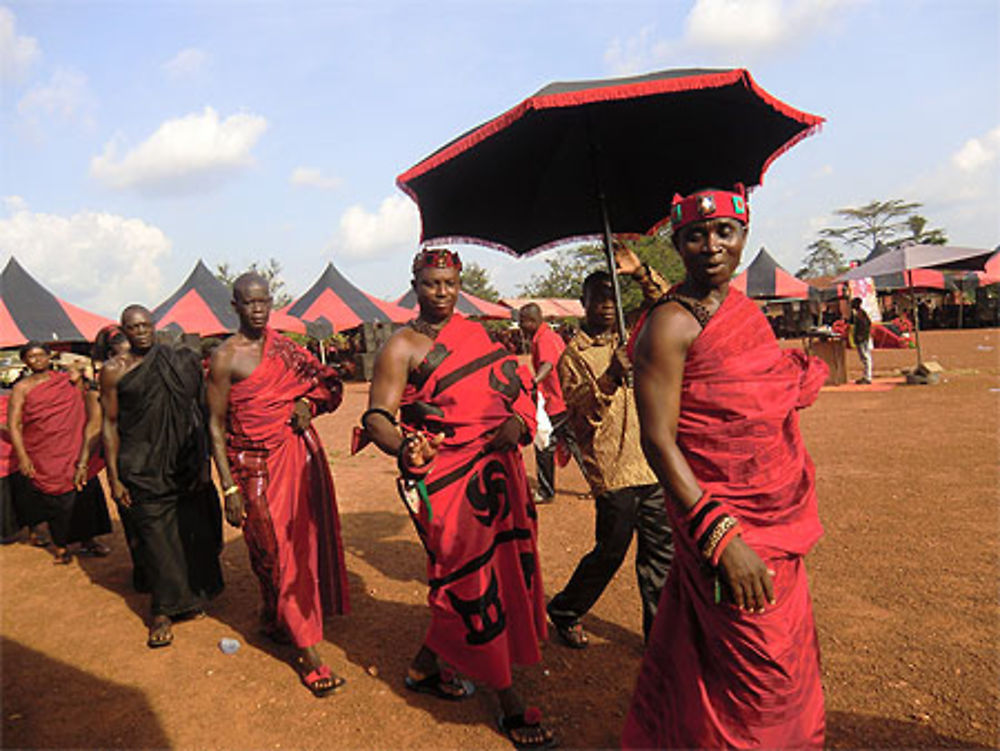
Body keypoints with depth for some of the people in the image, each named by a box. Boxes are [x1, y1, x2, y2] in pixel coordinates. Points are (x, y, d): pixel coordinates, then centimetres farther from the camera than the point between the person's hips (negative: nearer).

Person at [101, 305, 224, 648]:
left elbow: (197, 412, 9)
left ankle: (189, 598, 28)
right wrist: (114, 477, -4)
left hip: (183, 462, 2)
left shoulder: (178, 362, 6)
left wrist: (203, 462, 6)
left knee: (190, 530, 7)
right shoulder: (114, 370, 1)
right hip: (142, 468, -2)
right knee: (155, 536, 0)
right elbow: (110, 424, 1)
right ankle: (163, 612, 14)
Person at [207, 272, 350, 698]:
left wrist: (306, 404, -5)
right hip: (257, 464, -6)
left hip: (300, 452, 6)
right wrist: (229, 489, -12)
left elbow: (321, 381, 19)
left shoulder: (282, 346, 8)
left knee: (305, 542, 13)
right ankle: (307, 652, 7)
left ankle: (275, 621, 37)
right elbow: (216, 426, -7)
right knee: (276, 553, -1)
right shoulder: (225, 358, -8)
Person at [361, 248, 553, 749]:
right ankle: (508, 701, 19)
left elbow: (513, 386, 13)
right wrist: (403, 448, -35)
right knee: (471, 582, 1)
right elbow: (376, 418, -14)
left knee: (487, 572, 15)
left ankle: (425, 667, 36)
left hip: (495, 471, 7)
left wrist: (517, 420, -8)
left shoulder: (476, 333, 12)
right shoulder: (402, 346, -7)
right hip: (446, 478, -7)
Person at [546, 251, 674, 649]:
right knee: (611, 551, 3)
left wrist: (642, 273, -1)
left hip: (653, 463, 6)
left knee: (660, 550, 11)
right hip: (613, 470, -5)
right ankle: (564, 612, 26)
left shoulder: (628, 336, 13)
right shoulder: (573, 354, -3)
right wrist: (609, 380, -26)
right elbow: (579, 415, -11)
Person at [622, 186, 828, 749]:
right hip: (726, 522, -9)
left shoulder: (747, 309, 9)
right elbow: (658, 440, -22)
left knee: (789, 656, 22)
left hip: (778, 518, 9)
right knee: (761, 675, 3)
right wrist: (720, 535, -26)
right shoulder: (670, 324, -17)